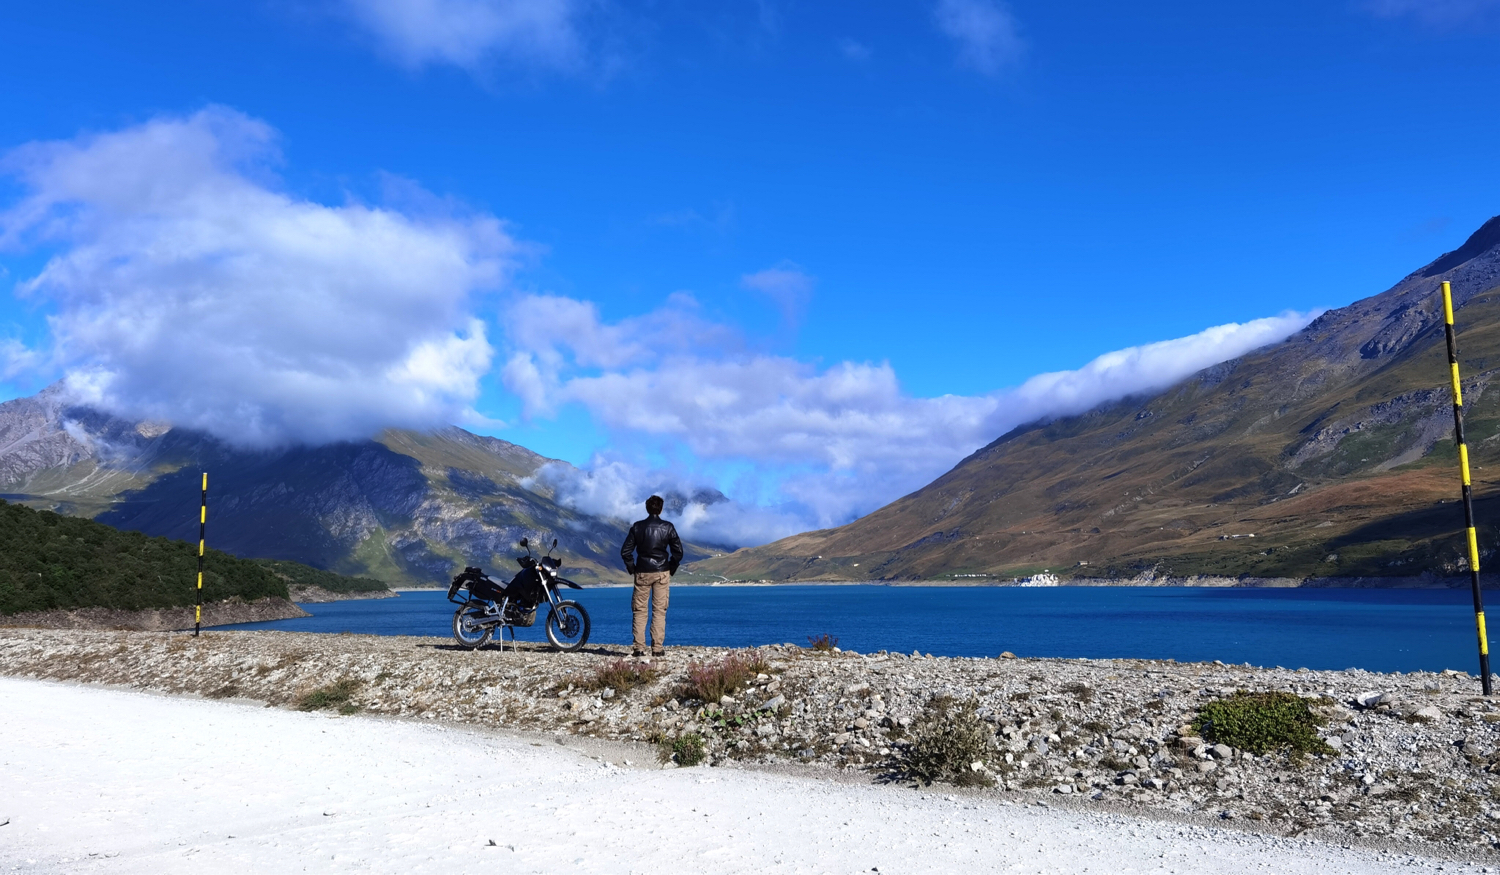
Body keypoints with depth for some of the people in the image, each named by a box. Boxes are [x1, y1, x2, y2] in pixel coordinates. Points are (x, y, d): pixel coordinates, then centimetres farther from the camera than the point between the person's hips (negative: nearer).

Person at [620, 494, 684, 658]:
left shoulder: (637, 527, 1)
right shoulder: (668, 527, -2)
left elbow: (625, 551, 0)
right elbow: (678, 551, -3)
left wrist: (632, 569, 10)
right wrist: (671, 570, 10)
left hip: (642, 573, 1)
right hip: (662, 573, 0)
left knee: (639, 611, 6)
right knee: (659, 611, 3)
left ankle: (639, 648, 2)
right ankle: (658, 648, 0)